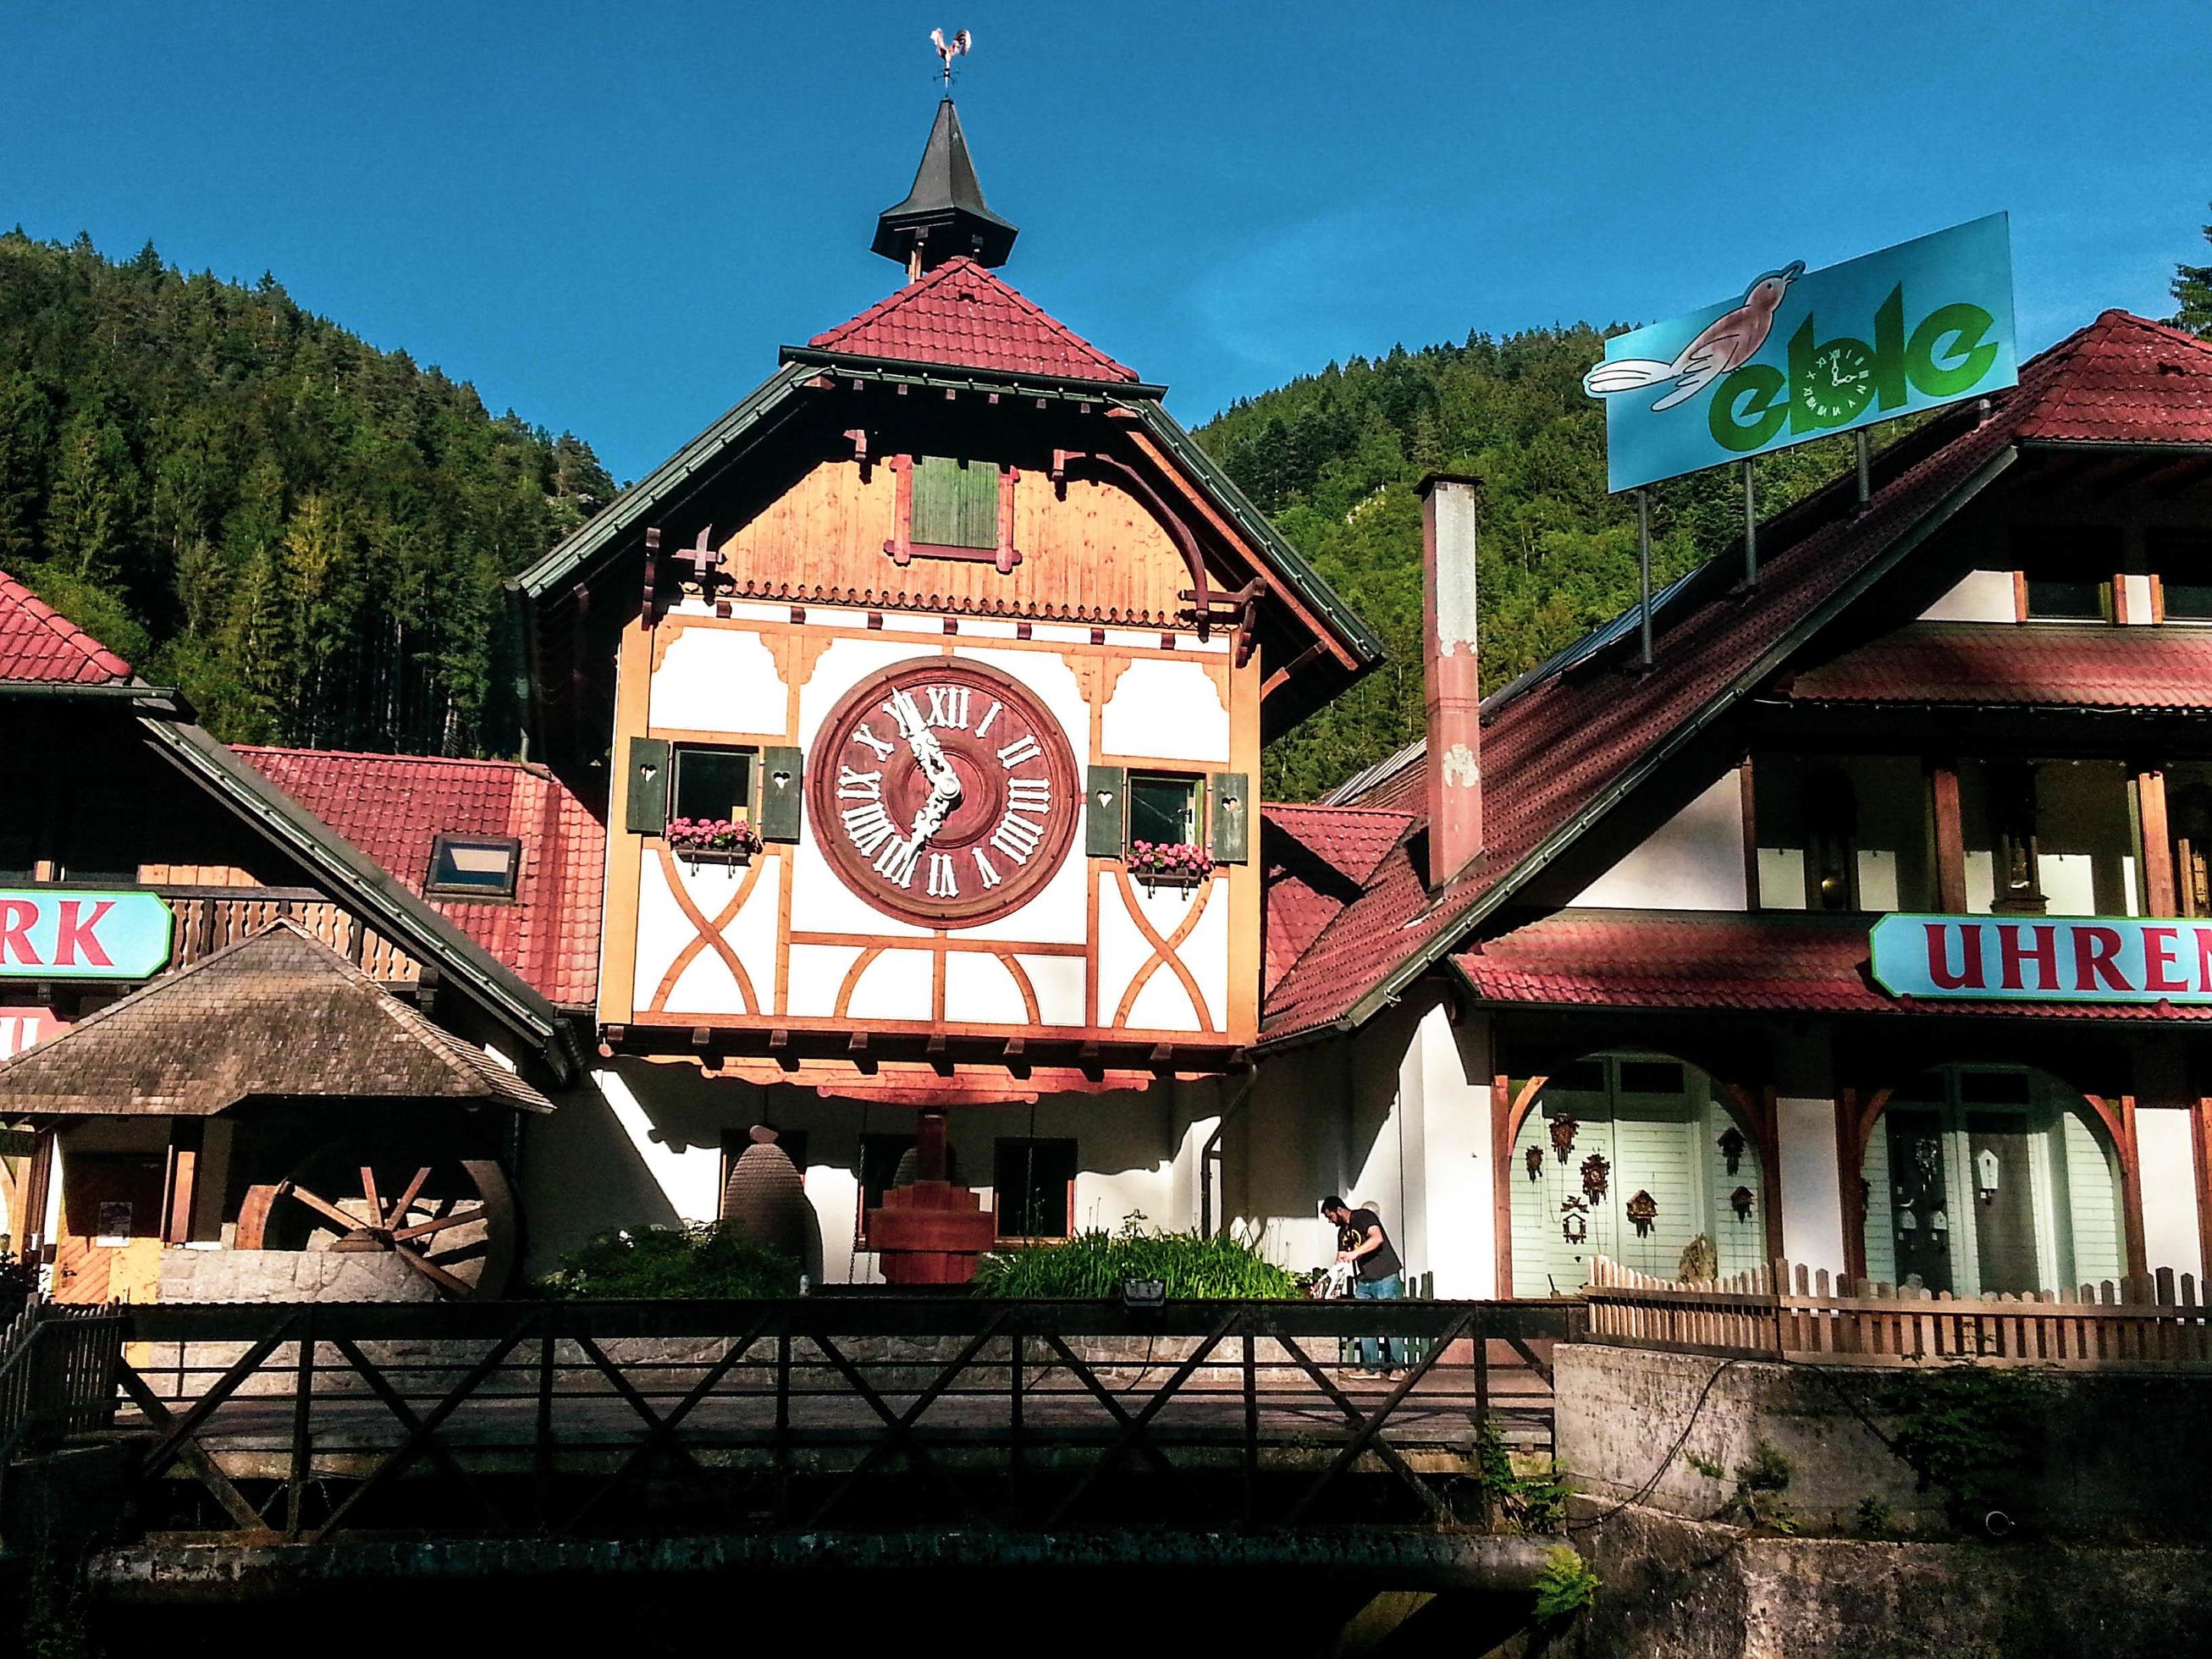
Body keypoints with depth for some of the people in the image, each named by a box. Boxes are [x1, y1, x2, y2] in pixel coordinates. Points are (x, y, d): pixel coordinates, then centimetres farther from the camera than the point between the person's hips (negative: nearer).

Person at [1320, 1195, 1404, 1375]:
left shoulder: (1364, 1217, -7)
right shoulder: (1343, 1232, 18)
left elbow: (1377, 1238, -24)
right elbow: (1340, 1261, 21)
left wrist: (1355, 1253, -32)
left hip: (1386, 1278, -8)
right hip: (1364, 1281, 8)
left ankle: (1397, 1366, -4)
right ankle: (1370, 1366, 3)